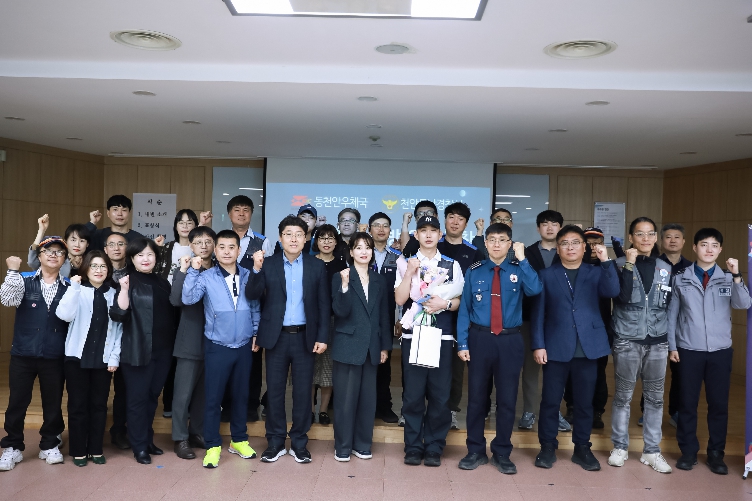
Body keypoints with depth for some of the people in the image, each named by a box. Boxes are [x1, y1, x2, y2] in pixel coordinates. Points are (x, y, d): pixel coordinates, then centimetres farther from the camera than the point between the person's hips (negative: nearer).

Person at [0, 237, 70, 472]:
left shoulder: (69, 287, 4)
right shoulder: (24, 280, 0)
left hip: (54, 356, 1)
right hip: (23, 353, -1)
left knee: (53, 403, 10)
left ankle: (49, 445, 26)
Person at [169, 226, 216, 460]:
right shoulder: (185, 270, -3)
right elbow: (176, 300, -19)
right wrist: (183, 271, -24)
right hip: (190, 341, -3)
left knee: (204, 391, 13)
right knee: (183, 393, 2)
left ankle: (197, 432, 27)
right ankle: (180, 439, 13)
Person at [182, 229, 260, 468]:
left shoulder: (248, 276, 1)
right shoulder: (206, 277, -5)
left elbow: (255, 307, 8)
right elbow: (188, 298, -20)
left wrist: (256, 334, 7)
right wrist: (193, 270, -23)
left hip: (244, 346, 3)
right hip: (217, 347, -2)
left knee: (241, 394, 14)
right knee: (213, 397, 3)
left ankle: (239, 440, 29)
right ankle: (213, 446, 16)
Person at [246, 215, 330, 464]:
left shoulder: (317, 266, 3)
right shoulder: (268, 264, 2)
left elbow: (324, 304, 2)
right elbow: (252, 295, -7)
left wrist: (322, 336, -4)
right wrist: (256, 269, -22)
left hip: (305, 337, 0)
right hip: (277, 337, 0)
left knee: (302, 392, 7)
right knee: (274, 391, 7)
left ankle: (299, 443, 20)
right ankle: (275, 442, 21)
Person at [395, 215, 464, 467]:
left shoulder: (452, 265, 8)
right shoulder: (405, 262, 5)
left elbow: (459, 301, 7)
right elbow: (399, 298, -4)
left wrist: (445, 304, -13)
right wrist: (410, 272, -13)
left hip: (442, 336, 1)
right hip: (412, 335, -1)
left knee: (440, 395, 4)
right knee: (413, 394, 4)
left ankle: (434, 448, 17)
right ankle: (413, 447, 17)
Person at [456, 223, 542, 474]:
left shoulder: (518, 271, 2)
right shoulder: (474, 272, 2)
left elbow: (535, 289, -20)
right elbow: (464, 308, 2)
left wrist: (522, 259, -18)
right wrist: (462, 343, -3)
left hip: (510, 341, 0)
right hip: (480, 339, 0)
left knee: (507, 398, 8)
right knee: (476, 396, 7)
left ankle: (502, 453, 23)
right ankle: (476, 451, 22)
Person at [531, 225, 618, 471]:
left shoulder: (596, 273, 8)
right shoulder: (546, 274, 5)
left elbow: (613, 292, -12)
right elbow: (538, 312, 2)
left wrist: (606, 262, -21)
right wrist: (538, 344, -5)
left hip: (588, 347, 1)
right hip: (556, 347, -1)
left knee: (584, 401, 9)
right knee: (550, 400, 4)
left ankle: (582, 448, 22)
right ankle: (547, 446, 18)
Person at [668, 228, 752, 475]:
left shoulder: (728, 279, 4)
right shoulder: (681, 279, 1)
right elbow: (672, 314, 3)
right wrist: (672, 345, -1)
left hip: (720, 350, 1)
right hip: (689, 350, -1)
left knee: (719, 403, 6)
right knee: (687, 402, 5)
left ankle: (716, 453, 19)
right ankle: (688, 451, 17)